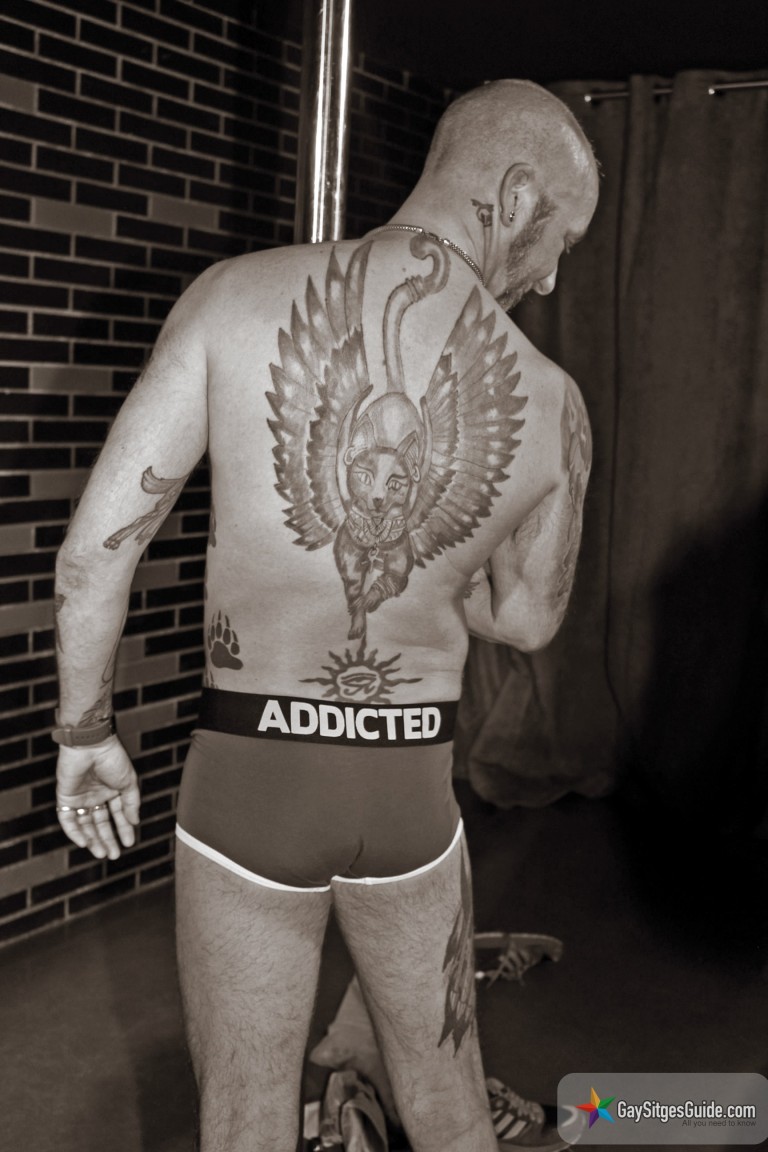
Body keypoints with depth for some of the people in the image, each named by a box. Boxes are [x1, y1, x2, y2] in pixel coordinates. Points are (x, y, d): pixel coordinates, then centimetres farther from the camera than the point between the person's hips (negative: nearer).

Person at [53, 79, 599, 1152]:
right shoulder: (552, 404, -8)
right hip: (412, 785, 1)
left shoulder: (236, 298, -12)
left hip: (245, 774, -1)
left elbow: (96, 547, -10)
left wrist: (87, 733, 4)